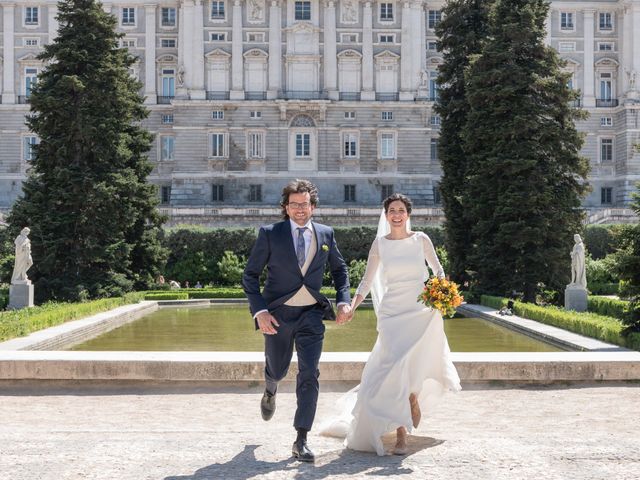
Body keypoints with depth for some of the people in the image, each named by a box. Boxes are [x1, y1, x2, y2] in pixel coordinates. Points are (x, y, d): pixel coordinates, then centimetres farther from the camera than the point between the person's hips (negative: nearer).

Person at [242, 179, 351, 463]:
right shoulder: (270, 234, -7)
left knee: (309, 375, -8)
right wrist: (259, 311, -15)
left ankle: (301, 441, 0)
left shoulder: (326, 234, 2)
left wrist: (343, 301, 2)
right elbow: (250, 275, -4)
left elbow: (339, 269, 16)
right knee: (277, 370, 15)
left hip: (311, 314, 1)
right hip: (277, 314, -1)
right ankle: (270, 390, 55)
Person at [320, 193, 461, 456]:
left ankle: (414, 398, 35)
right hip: (392, 313, 0)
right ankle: (401, 436, -1)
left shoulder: (421, 239, 3)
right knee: (396, 370, -8)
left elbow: (438, 270, 13)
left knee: (415, 367, -3)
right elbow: (367, 280, 8)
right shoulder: (380, 243, 3)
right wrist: (351, 307, -3)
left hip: (421, 312, 0)